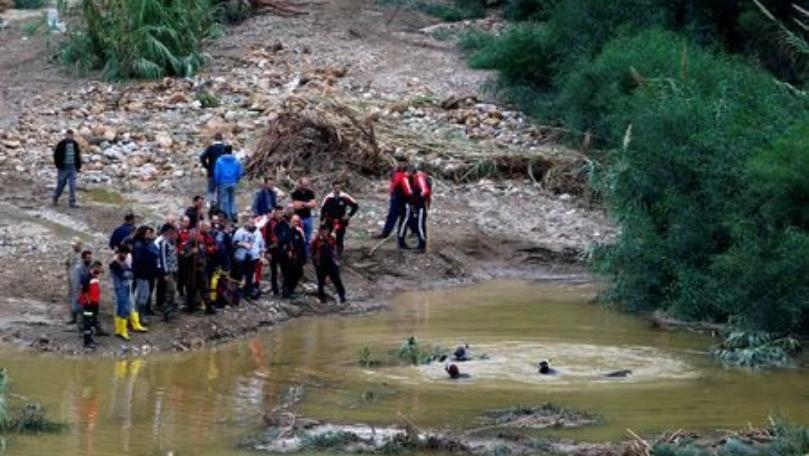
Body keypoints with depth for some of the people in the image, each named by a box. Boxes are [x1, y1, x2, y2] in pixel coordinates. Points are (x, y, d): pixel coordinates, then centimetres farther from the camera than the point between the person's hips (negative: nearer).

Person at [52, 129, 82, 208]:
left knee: (72, 186, -4)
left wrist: (78, 167, 12)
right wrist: (59, 166, -12)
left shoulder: (75, 144, 7)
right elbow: (56, 155, -7)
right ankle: (55, 199, 26)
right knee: (60, 184, 5)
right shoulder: (61, 144, -7)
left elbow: (78, 156, 16)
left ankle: (72, 202, -3)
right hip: (63, 168, -3)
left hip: (72, 168, 3)